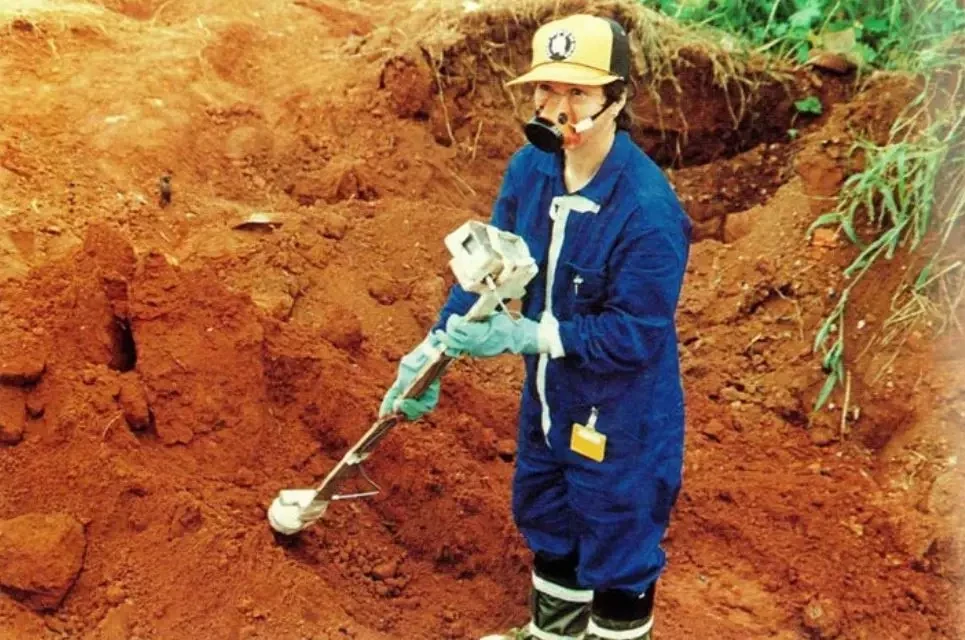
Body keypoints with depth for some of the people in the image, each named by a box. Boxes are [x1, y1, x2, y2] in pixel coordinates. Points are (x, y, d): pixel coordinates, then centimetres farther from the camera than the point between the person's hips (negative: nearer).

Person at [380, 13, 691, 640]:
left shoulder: (648, 209, -31)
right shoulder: (531, 166, -9)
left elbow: (634, 333, -28)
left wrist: (525, 335, -29)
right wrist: (435, 347, -6)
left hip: (622, 416, -8)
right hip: (549, 393, 8)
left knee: (618, 545, 12)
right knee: (547, 520, 28)